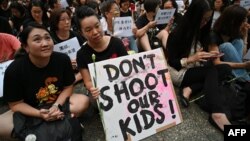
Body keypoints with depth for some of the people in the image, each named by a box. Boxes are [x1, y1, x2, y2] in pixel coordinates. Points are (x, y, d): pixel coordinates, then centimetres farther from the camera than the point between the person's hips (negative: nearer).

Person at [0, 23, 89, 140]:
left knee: (83, 101, -24)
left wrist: (56, 106, -23)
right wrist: (39, 114, -29)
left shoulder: (63, 59, -17)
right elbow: (16, 104, -13)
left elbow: (68, 87, -6)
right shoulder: (14, 70, -21)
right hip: (29, 111, 0)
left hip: (59, 102, 1)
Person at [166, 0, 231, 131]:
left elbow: (197, 55, 13)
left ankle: (189, 89, -24)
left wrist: (204, 56, -7)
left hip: (193, 70, 8)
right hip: (177, 73, -7)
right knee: (212, 71, -28)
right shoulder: (177, 34, -16)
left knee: (225, 69, -13)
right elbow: (171, 62, -15)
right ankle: (217, 114, -40)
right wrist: (192, 58, -25)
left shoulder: (199, 32, 6)